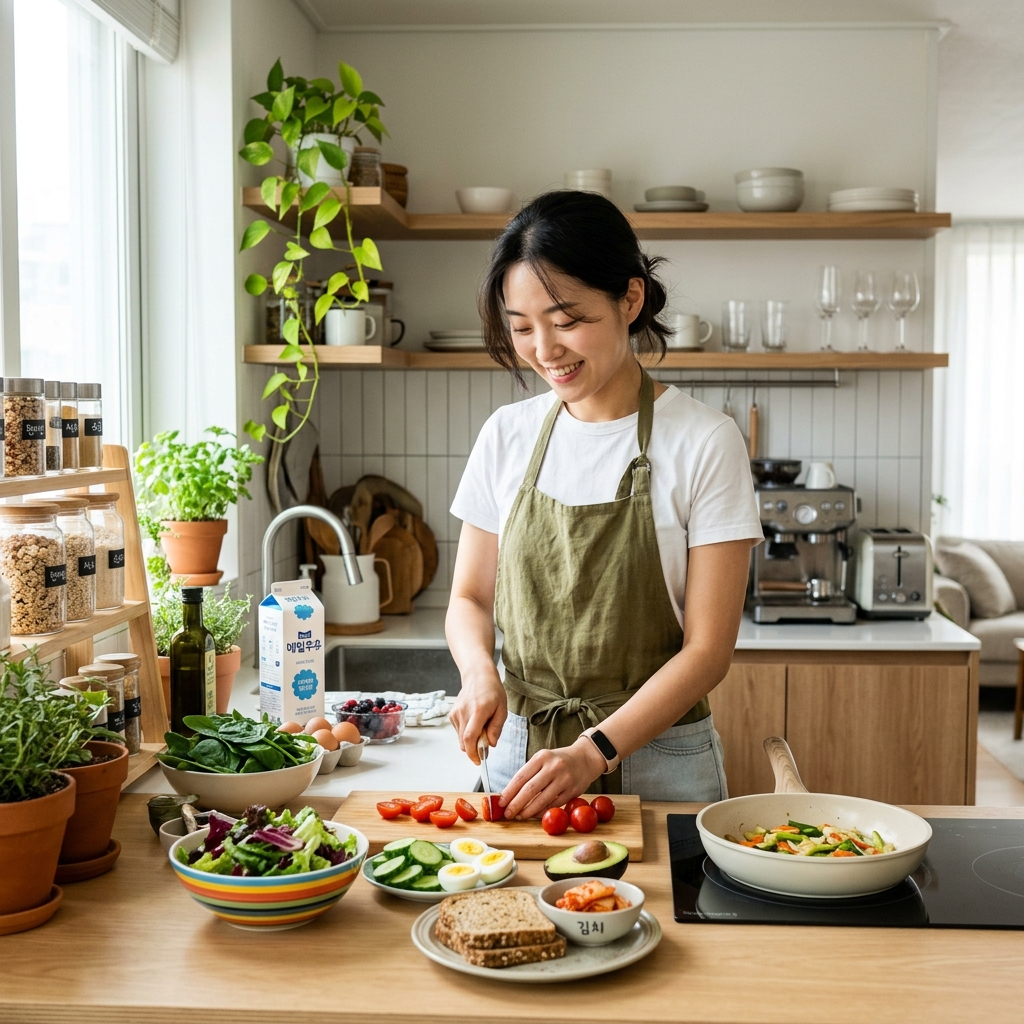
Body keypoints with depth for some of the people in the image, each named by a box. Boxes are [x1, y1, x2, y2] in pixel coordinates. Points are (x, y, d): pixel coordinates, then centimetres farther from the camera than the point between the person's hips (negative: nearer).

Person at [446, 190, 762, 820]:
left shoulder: (705, 442, -11)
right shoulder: (506, 436, 1)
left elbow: (708, 649, -12)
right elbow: (470, 598, 10)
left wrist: (595, 751, -22)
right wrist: (479, 671, -11)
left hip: (654, 763, -3)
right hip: (520, 755, 3)